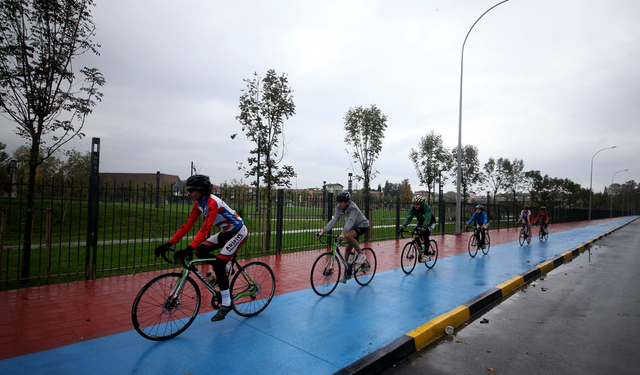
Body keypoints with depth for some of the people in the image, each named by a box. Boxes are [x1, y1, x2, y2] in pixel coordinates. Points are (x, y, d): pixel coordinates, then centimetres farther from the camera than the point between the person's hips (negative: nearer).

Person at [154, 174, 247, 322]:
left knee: (218, 265, -15)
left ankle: (226, 304, -2)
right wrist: (168, 244, -7)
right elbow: (188, 224, -2)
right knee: (201, 251, -2)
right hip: (226, 232, 9)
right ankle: (225, 270, 20)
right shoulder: (199, 203, -1)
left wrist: (189, 249, -45)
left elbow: (206, 228, -37)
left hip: (238, 232, -9)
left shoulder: (212, 202, -27)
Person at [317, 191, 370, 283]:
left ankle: (361, 254, -16)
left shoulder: (353, 208, -27)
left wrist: (343, 233, -55)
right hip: (353, 228, 8)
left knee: (348, 236, -35)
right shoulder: (339, 208, -6)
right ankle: (347, 273, 12)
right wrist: (323, 231, -22)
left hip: (362, 226, -7)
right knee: (347, 249, 1)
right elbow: (334, 220, -12)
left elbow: (350, 221, -40)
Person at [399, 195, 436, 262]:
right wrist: (403, 226, -43)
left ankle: (426, 255, -13)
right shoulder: (413, 208, -22)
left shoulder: (427, 208, -36)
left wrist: (423, 229, -62)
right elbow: (409, 217, -29)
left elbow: (427, 219, -47)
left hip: (430, 222, -5)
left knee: (425, 235, -24)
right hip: (421, 222, 5)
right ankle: (421, 247, 7)